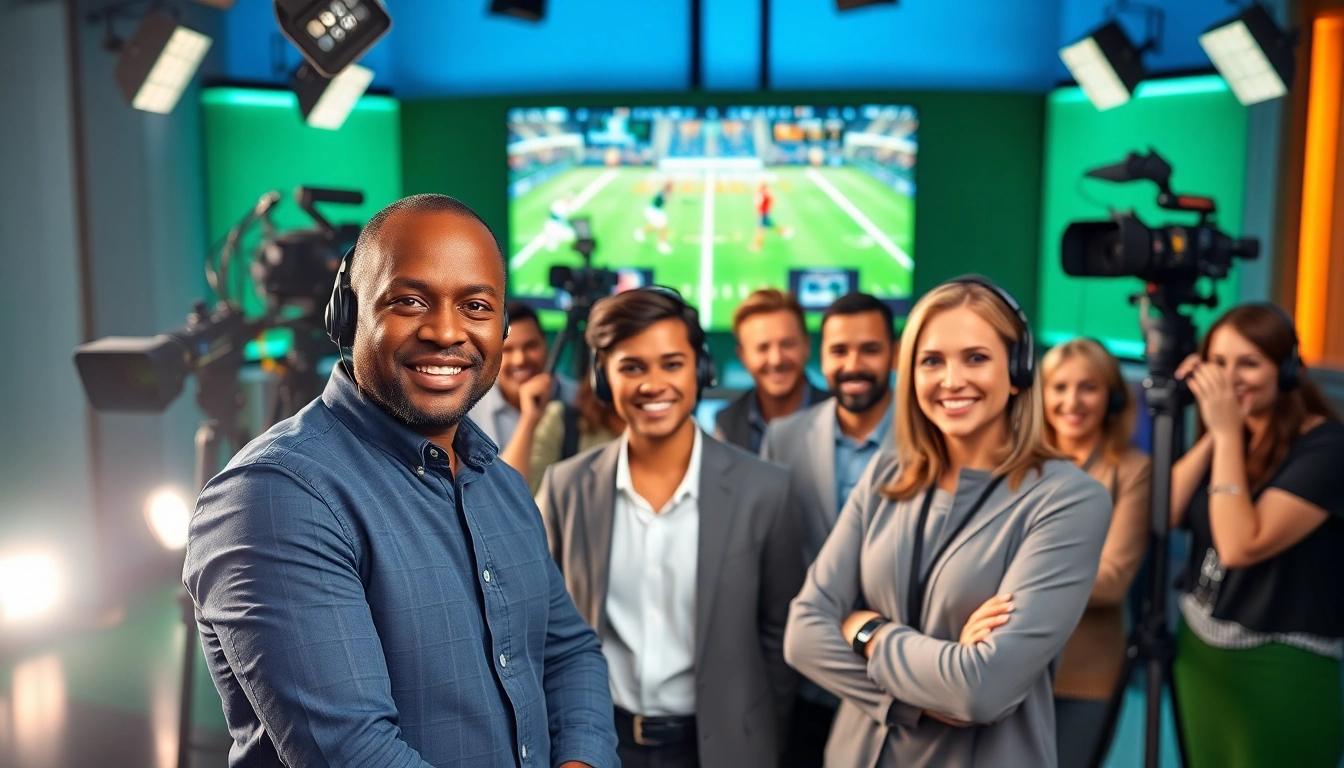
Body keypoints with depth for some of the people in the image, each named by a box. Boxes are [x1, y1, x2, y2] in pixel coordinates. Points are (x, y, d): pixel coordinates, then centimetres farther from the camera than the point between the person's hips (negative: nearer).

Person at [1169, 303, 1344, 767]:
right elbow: (1164, 516, -7)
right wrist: (1214, 433, -11)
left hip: (1280, 672, -6)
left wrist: (1229, 434, -22)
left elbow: (1240, 546, -25)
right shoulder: (1230, 435, 4)